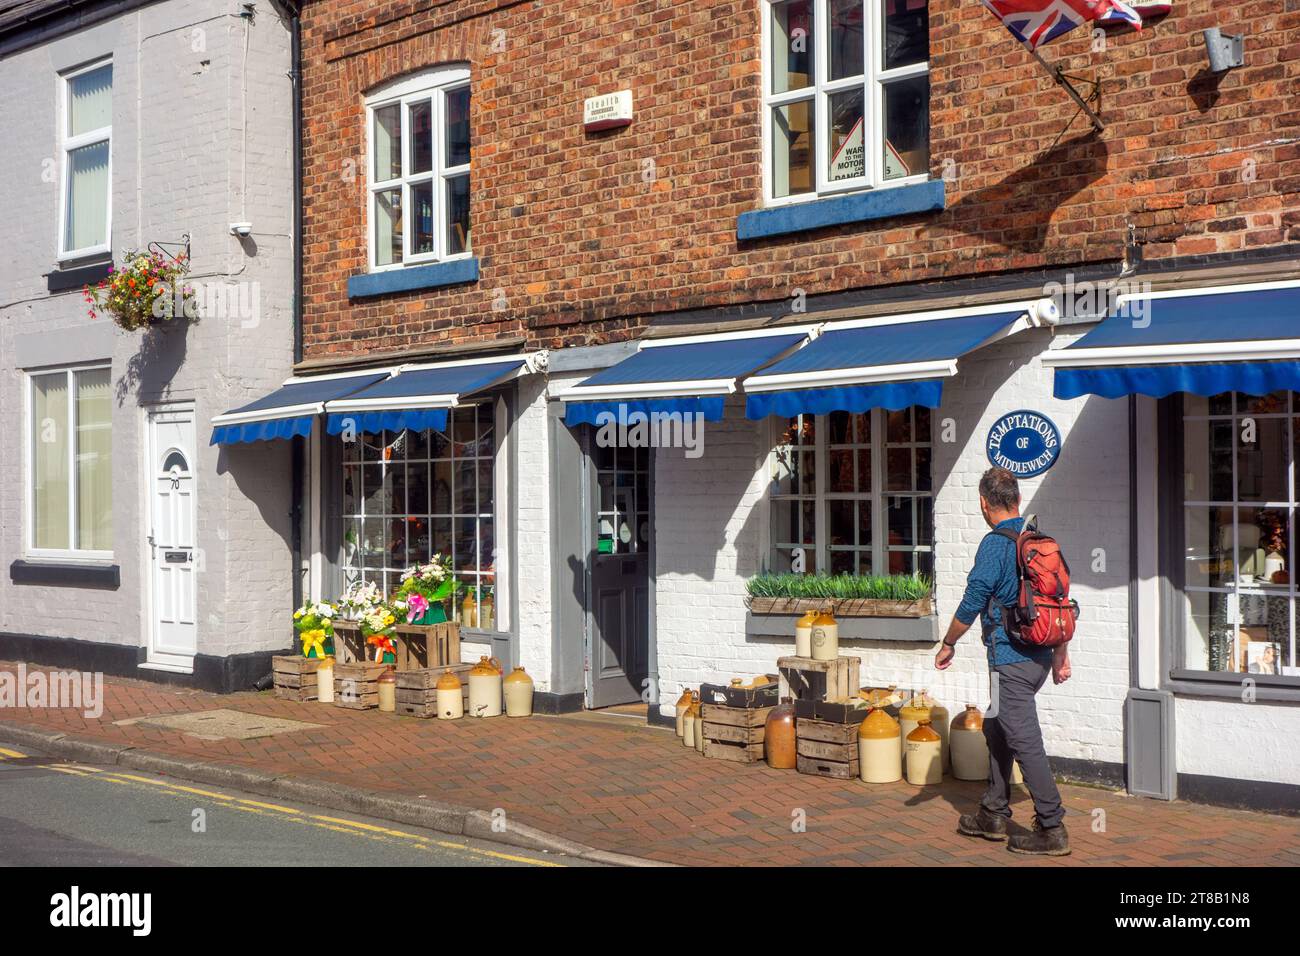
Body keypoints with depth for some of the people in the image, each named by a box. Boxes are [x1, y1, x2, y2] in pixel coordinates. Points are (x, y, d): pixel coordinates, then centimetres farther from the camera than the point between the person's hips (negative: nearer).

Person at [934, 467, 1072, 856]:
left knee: (1024, 740, -5)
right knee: (997, 729, 20)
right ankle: (993, 814, 28)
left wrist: (947, 644, 2)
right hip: (1040, 656, 9)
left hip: (1011, 658, -9)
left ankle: (1052, 830, -3)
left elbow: (972, 603, -13)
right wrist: (1061, 654, 19)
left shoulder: (995, 544, -15)